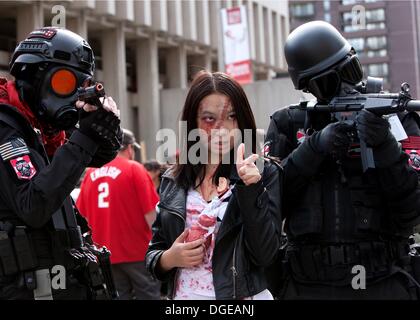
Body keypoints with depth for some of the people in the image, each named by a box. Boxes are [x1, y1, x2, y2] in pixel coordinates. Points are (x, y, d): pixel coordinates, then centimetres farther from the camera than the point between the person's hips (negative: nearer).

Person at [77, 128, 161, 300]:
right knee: (148, 295, 5)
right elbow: (150, 213, -12)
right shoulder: (134, 168, -8)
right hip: (136, 250, -4)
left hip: (106, 253, 4)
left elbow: (82, 215, 10)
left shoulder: (91, 173, 5)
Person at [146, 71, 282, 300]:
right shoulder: (173, 180, 2)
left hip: (242, 294, -2)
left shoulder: (265, 174, -7)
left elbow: (265, 256, -16)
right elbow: (153, 253, 9)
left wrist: (251, 190, -24)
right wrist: (169, 259, -11)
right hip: (183, 294, 3)